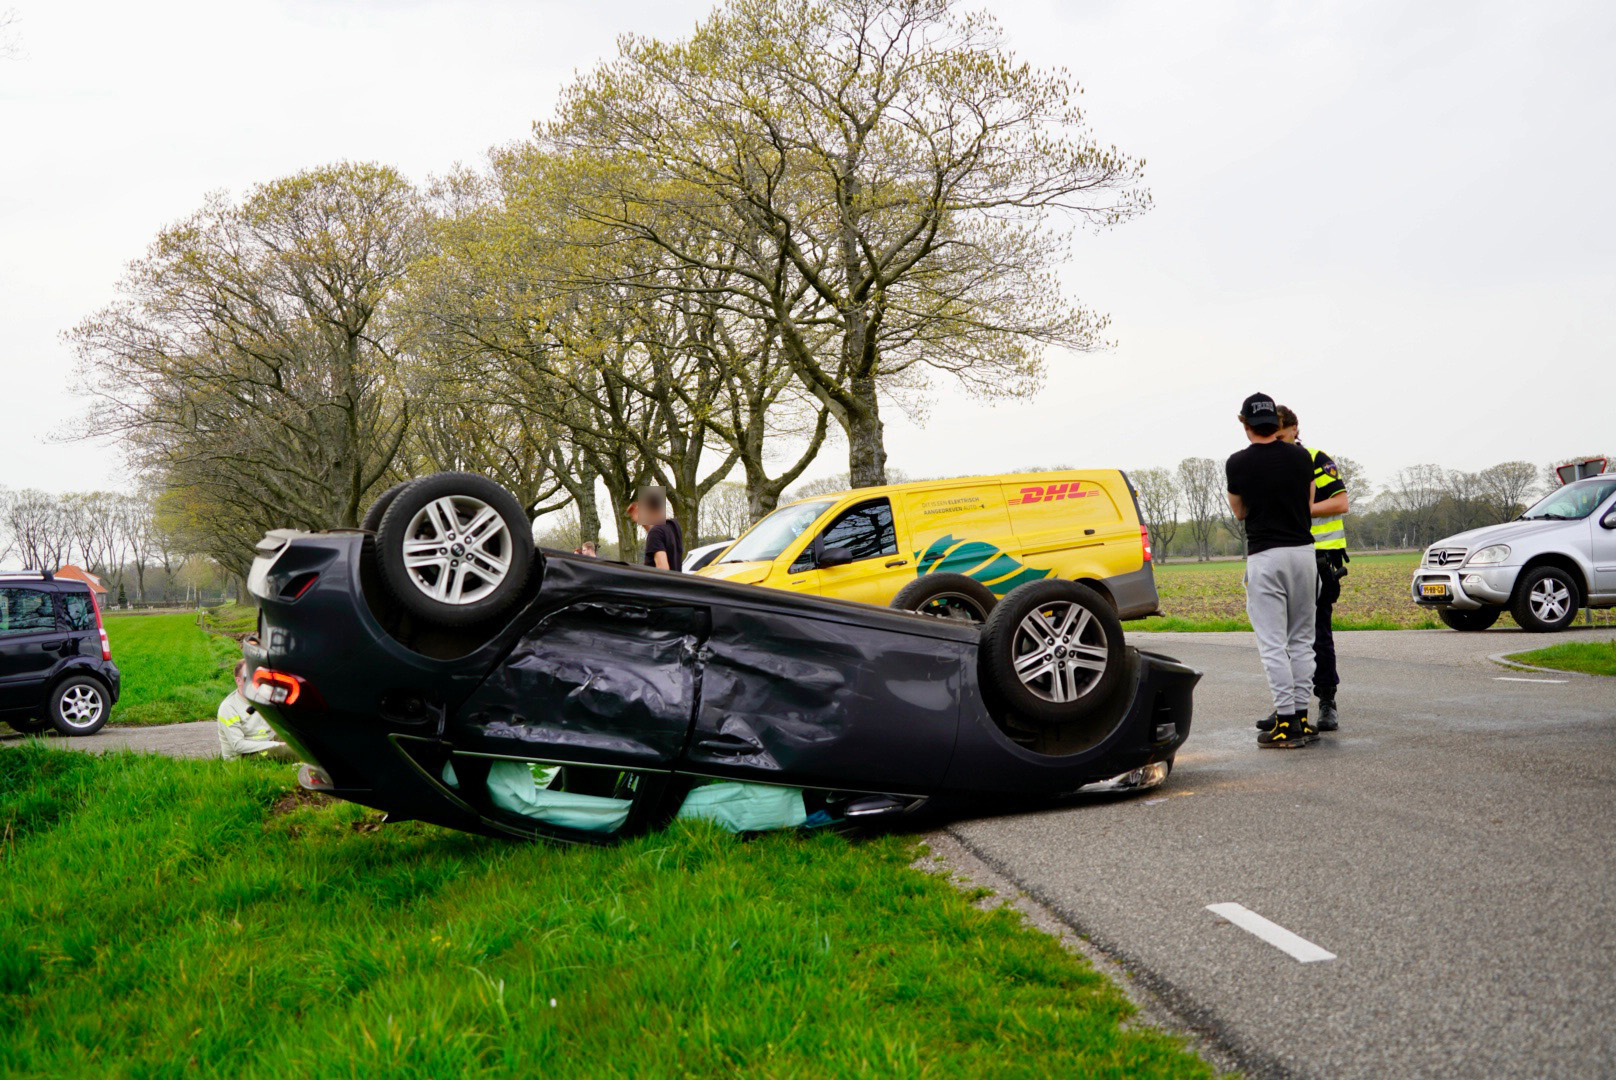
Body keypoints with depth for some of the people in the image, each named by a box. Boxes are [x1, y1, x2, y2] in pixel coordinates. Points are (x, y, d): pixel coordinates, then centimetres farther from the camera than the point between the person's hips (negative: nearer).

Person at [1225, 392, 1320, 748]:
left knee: (1273, 644, -2)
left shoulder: (1238, 463, -5)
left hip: (1264, 556, -4)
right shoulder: (1300, 456, 3)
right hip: (1302, 552, 4)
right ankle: (1302, 718, 13)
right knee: (1301, 640, 12)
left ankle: (1286, 722, -5)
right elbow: (1309, 503, 16)